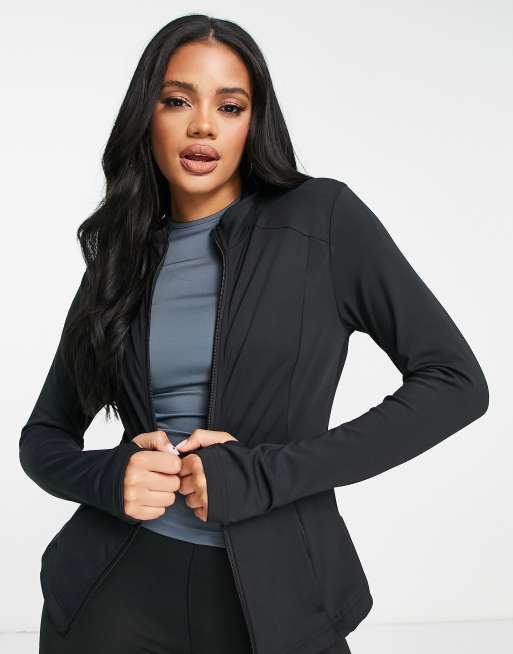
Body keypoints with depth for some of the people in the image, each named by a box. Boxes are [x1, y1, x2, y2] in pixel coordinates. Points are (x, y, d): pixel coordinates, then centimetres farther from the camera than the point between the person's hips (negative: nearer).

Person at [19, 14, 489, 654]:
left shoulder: (324, 218, -6)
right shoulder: (120, 257, 4)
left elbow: (455, 382, -11)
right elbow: (43, 437, 11)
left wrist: (263, 473, -16)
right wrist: (110, 476, -13)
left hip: (275, 591, -2)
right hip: (122, 584, 3)